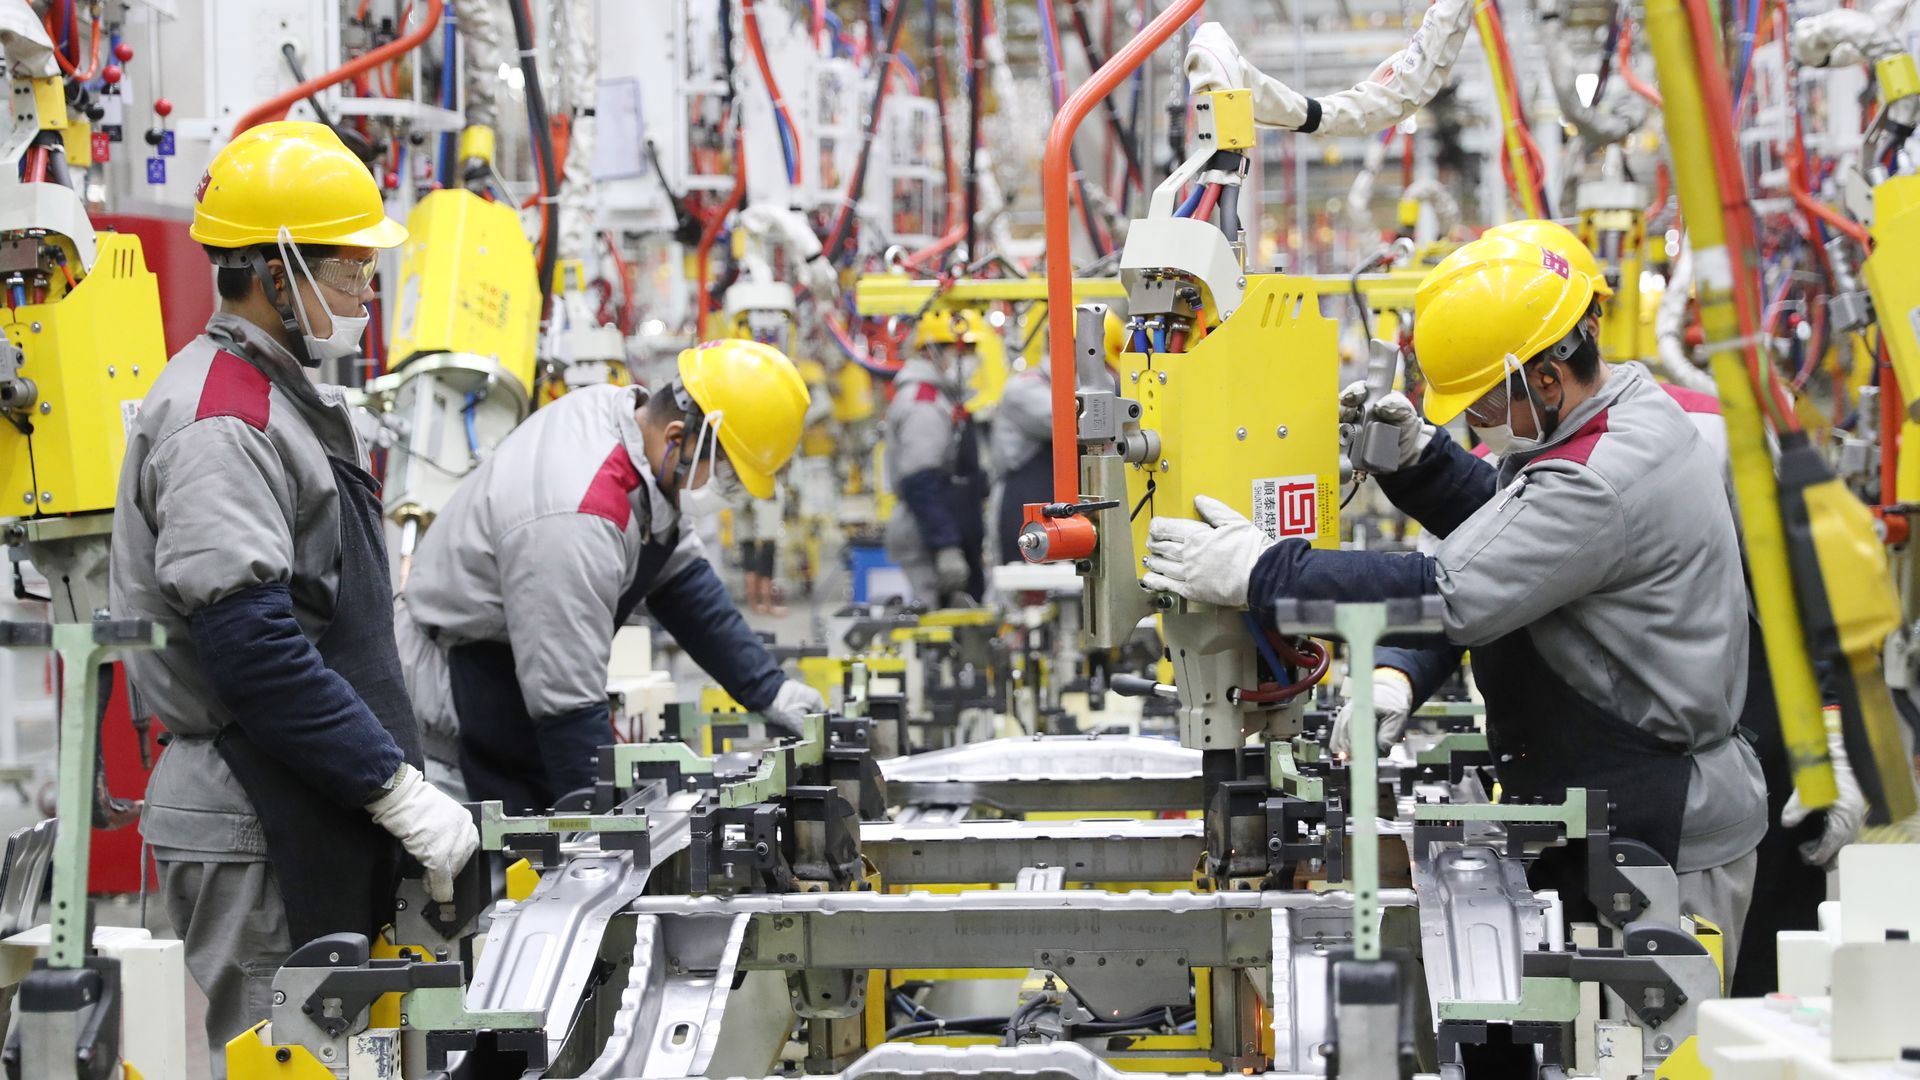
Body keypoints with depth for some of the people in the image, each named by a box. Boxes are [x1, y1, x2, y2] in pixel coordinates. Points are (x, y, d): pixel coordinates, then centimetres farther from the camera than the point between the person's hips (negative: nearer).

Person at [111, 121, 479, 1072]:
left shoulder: (283, 393, 18)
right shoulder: (218, 415, -15)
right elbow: (248, 642, -24)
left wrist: (403, 773, 19)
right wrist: (398, 790, -21)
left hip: (313, 817, 10)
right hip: (255, 828, -10)